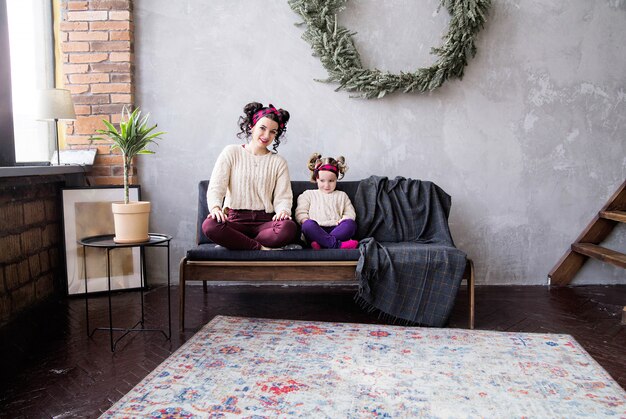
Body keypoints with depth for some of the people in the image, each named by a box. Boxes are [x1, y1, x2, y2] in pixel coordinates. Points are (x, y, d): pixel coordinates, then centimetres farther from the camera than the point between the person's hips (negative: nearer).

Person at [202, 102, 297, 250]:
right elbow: (215, 187, 1)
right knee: (209, 225, -35)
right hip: (234, 219, -1)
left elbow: (283, 197, 7)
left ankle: (235, 243, -18)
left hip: (264, 221, 1)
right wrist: (215, 207, -22)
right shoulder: (231, 152, 11)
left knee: (289, 228, -34)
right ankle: (262, 249, -23)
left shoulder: (278, 162, 16)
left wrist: (283, 210, -18)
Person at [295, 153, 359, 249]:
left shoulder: (342, 195, 27)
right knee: (308, 224, -35)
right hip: (315, 231, -2)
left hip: (336, 229, 2)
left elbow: (350, 213, 19)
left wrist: (342, 221, -4)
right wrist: (307, 222, -9)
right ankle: (336, 244, -44)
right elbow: (300, 213, 12)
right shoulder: (308, 194, 22)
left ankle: (321, 243, -44)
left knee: (351, 224, -30)